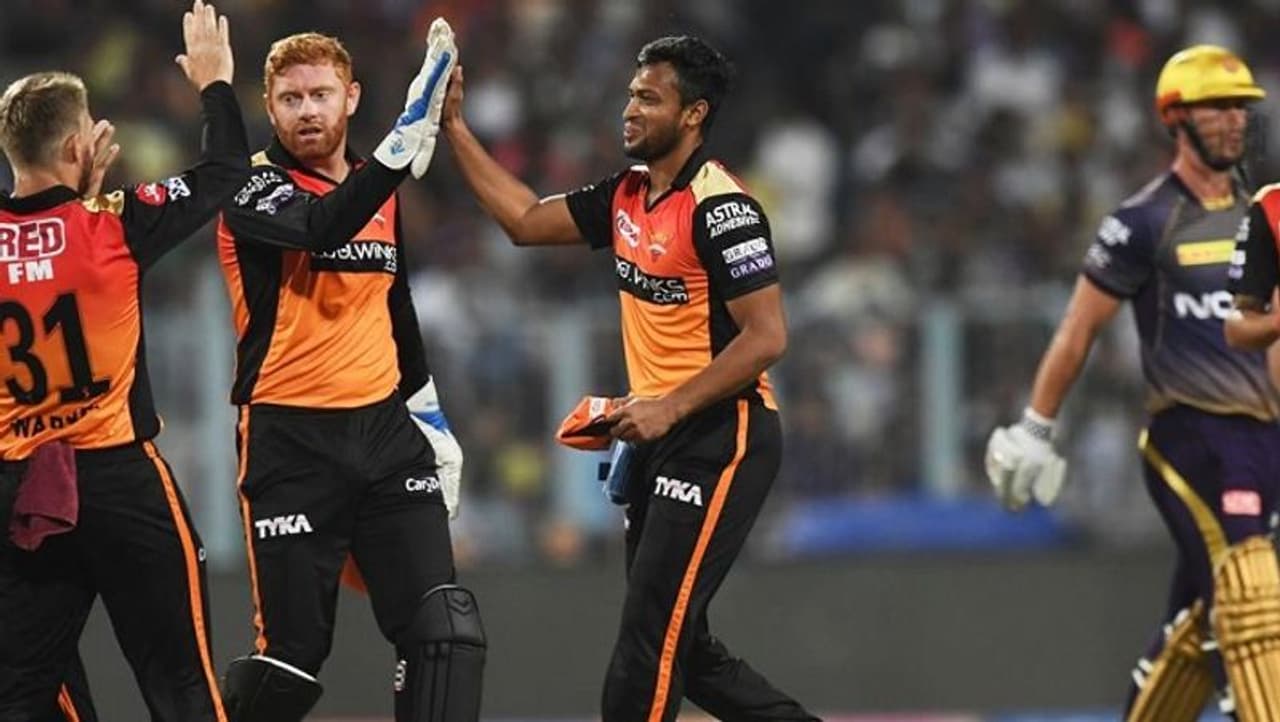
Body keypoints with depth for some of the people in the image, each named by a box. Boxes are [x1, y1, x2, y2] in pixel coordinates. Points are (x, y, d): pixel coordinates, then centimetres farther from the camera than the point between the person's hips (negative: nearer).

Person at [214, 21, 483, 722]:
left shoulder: (380, 191, 13)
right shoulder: (254, 189, -6)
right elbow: (322, 228, -29)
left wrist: (430, 418, 24)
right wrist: (408, 138, -36)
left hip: (385, 428, 5)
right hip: (291, 440, -5)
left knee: (446, 630, -9)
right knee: (292, 652, -3)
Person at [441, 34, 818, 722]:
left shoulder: (719, 207, -17)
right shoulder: (626, 196, 10)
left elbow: (766, 336, -20)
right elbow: (526, 220, 19)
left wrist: (669, 409, -21)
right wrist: (453, 127, 13)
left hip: (718, 440, -9)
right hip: (660, 437, 9)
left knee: (650, 637, -13)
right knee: (679, 647, 10)